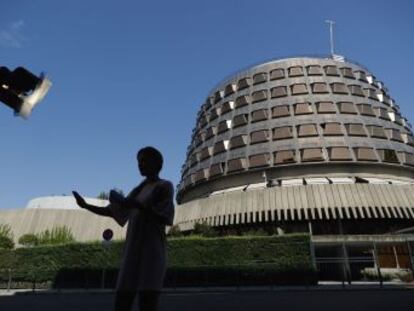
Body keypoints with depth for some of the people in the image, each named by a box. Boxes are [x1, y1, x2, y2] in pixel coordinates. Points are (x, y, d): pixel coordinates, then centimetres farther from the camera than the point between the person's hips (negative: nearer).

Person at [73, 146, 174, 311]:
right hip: (132, 252, 7)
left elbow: (164, 219, -10)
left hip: (152, 251, -7)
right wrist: (86, 205, 9)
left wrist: (137, 205, -16)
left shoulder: (165, 186, 1)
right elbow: (112, 212, 20)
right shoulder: (138, 190, 21)